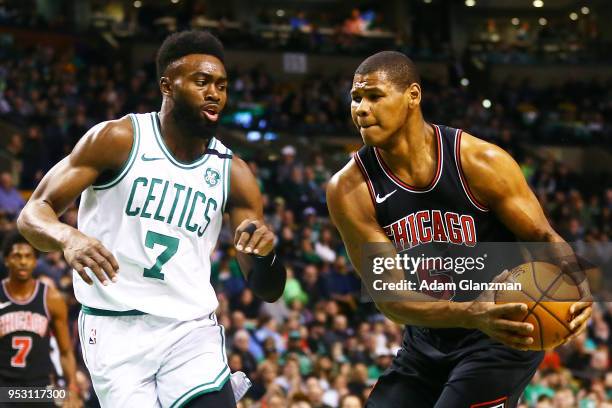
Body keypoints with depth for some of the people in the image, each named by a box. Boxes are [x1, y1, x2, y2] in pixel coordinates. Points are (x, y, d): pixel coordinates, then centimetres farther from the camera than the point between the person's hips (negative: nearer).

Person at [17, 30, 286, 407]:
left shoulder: (233, 172, 4)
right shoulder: (119, 140, -5)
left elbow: (268, 291, 6)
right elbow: (34, 213, -7)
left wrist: (266, 252, -18)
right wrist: (68, 237, -29)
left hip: (192, 329, 2)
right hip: (116, 328, -2)